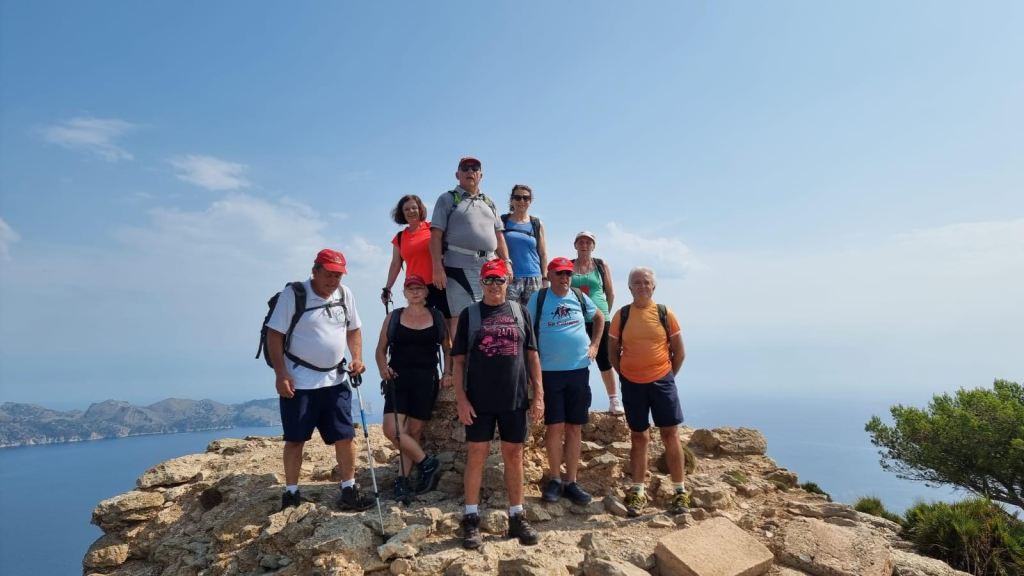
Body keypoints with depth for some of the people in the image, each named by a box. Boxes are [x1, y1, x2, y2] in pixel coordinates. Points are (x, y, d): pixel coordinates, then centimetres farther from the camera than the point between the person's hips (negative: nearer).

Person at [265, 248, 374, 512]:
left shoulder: (345, 295, 4)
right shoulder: (293, 294, -10)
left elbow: (353, 329, 14)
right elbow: (274, 335, -9)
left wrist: (357, 358, -1)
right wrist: (281, 374, -15)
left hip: (335, 381, 4)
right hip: (298, 381, -4)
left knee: (345, 437, 4)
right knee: (295, 439, 7)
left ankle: (348, 491, 16)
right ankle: (291, 493, 23)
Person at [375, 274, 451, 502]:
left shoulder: (437, 318, 7)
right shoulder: (393, 317, 7)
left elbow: (447, 348, 12)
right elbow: (381, 349, 10)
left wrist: (448, 373, -1)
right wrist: (383, 368, -9)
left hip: (426, 380, 0)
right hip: (398, 379, 1)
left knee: (414, 432, 4)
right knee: (392, 429, -12)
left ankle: (403, 480, 19)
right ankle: (427, 462, 7)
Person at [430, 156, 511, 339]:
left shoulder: (489, 202, 24)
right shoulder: (447, 199, 8)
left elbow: (499, 236, 22)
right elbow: (436, 236, -1)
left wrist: (506, 262, 9)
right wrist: (437, 268, -11)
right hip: (459, 266, -5)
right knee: (460, 317, -9)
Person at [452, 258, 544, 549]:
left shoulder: (520, 312, 7)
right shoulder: (469, 314, 2)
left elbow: (532, 355, 7)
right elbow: (458, 360, 0)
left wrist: (538, 394, 1)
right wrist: (461, 398, -8)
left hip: (515, 400, 2)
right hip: (479, 401, -2)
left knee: (514, 456, 10)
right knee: (476, 456, 3)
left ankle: (517, 517, 23)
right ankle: (471, 520, 17)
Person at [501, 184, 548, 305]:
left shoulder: (537, 224, 11)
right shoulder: (502, 221, 7)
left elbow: (543, 254, 12)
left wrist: (545, 279, 7)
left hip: (534, 278, 2)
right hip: (509, 277, -2)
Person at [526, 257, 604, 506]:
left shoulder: (579, 296, 6)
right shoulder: (539, 298, -3)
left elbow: (599, 318, 22)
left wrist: (594, 345, 12)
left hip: (579, 370, 3)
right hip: (550, 372, -3)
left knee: (574, 428, 7)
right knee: (555, 427, 0)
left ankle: (570, 482, 19)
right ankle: (554, 479, 17)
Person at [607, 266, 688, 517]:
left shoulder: (665, 313, -1)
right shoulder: (621, 315, -1)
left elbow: (679, 351, 5)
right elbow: (613, 350, 6)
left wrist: (668, 375, 3)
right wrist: (625, 375, 3)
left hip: (662, 382, 0)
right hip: (632, 384, 1)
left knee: (671, 435, 3)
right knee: (638, 437, 10)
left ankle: (680, 492, 17)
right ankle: (638, 491, 22)